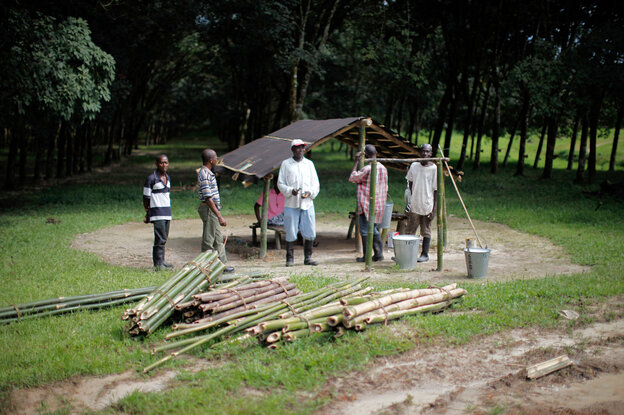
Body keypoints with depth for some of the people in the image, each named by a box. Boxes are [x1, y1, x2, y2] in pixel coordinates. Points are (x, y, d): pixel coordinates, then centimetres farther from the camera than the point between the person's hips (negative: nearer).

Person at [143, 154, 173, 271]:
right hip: (157, 212, -7)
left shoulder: (167, 178, 15)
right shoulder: (151, 178, -8)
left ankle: (161, 262, 16)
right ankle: (158, 264, -8)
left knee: (164, 238, 9)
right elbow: (146, 197, -4)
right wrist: (147, 212, -1)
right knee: (160, 238, -11)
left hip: (167, 211, 7)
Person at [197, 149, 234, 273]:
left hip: (213, 208, 10)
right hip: (209, 210, -10)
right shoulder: (204, 174, -18)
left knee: (218, 239, 15)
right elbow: (208, 198, -22)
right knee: (208, 240, -3)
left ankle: (222, 264, 23)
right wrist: (219, 216, -23)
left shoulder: (208, 173, 14)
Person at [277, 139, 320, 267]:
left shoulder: (309, 164, 13)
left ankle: (308, 257, 13)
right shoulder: (286, 164, 6)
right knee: (290, 233, -1)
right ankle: (290, 258, 8)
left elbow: (316, 184, 12)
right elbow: (280, 183, 4)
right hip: (291, 204, -2)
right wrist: (291, 191, -14)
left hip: (307, 203, 2)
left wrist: (309, 192, -9)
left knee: (310, 232, 1)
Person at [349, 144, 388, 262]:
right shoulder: (383, 168, 5)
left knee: (365, 230, 1)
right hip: (379, 204, 7)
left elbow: (352, 178, -5)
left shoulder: (367, 169, -17)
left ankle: (366, 256, 3)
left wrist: (356, 161, -3)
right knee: (374, 229, 17)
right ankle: (379, 253, 13)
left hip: (367, 203, -7)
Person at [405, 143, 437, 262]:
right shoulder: (414, 166, 2)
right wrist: (413, 195, 11)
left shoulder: (434, 169, -9)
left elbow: (436, 190, -8)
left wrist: (434, 209, -11)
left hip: (427, 206, -4)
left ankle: (425, 254, 16)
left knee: (426, 231, 6)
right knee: (409, 231, 10)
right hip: (414, 205, 4)